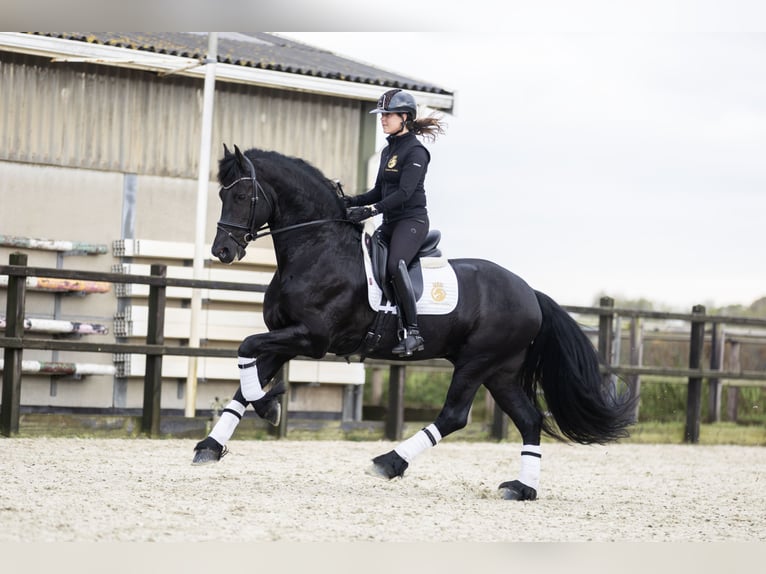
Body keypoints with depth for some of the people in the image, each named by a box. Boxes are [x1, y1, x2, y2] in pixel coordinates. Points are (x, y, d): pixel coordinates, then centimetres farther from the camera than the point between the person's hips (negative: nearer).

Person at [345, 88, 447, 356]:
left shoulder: (415, 151, -10)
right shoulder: (388, 150, 17)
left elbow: (404, 193, -20)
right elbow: (379, 191, 20)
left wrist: (371, 209, -28)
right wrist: (352, 202, 4)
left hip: (412, 219, -10)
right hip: (390, 223, 10)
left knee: (395, 264, -32)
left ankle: (413, 332, -33)